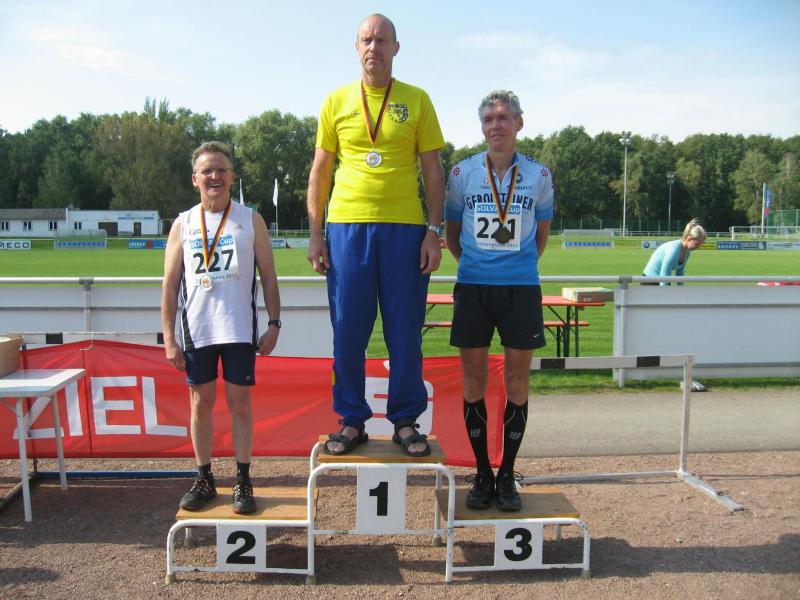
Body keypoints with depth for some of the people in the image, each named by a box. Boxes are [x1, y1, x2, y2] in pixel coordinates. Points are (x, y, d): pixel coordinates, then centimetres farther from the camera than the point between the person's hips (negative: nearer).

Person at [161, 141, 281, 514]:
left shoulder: (250, 221, 4)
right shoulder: (183, 224, 6)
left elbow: (268, 276, 5)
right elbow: (170, 285, 6)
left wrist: (274, 323, -3)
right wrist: (169, 337, 1)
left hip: (240, 330, -1)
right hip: (196, 332, 2)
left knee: (239, 403, 3)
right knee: (201, 404, 9)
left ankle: (243, 481, 15)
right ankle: (204, 479, 22)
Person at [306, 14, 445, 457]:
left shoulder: (417, 101, 7)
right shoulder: (336, 102, 9)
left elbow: (433, 170, 6)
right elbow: (319, 171, 11)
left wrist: (434, 231, -2)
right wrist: (315, 233, 3)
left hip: (404, 229, -1)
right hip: (347, 226, 1)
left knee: (405, 332, 4)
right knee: (348, 332, 4)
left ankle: (406, 421, 18)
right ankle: (352, 421, 18)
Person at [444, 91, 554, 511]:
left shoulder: (538, 175, 3)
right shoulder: (462, 173, 3)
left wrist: (518, 266, 12)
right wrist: (474, 264, 11)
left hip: (521, 288, 0)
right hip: (472, 287, 0)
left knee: (516, 383, 4)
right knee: (474, 382, 4)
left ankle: (507, 476, 18)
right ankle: (482, 474, 18)